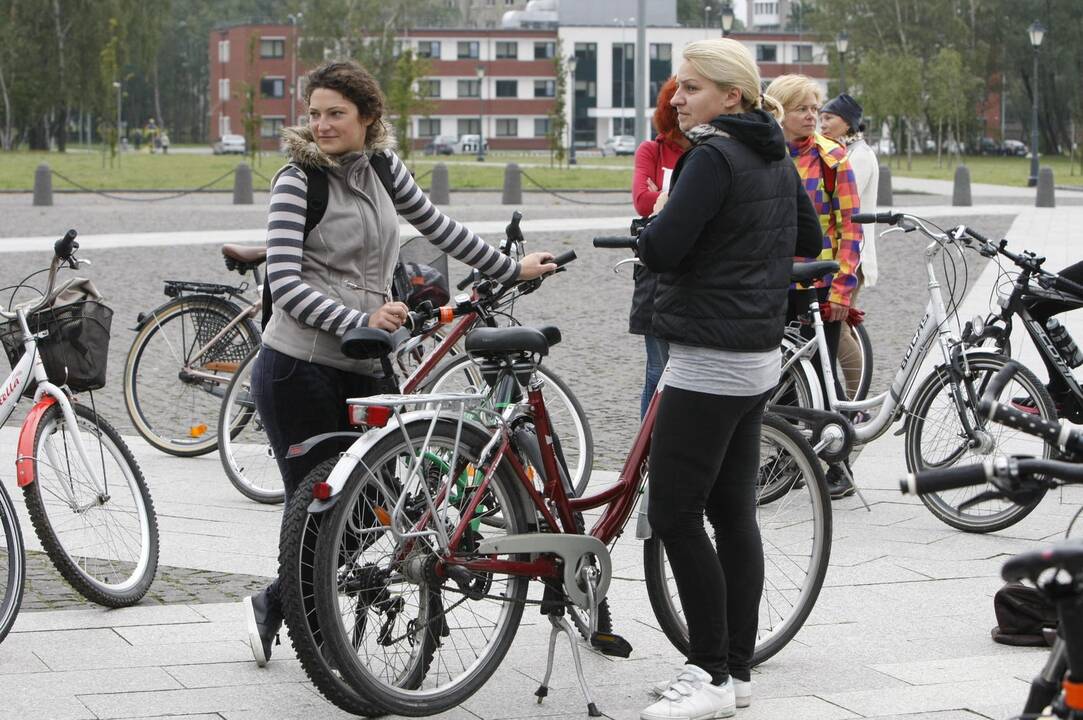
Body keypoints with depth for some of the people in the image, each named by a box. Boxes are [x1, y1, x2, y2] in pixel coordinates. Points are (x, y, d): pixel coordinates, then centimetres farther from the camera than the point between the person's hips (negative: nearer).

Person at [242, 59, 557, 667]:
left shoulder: (382, 165, 10)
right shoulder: (299, 179, -7)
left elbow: (437, 226, 24)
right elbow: (285, 282, -15)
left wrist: (510, 270, 28)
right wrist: (359, 320, -26)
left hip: (362, 369, 6)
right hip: (299, 370, -5)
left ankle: (275, 605, 18)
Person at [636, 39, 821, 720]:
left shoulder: (713, 157, -16)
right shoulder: (777, 156, 12)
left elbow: (660, 249, -21)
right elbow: (811, 239, 24)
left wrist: (660, 215, -1)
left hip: (710, 361, -10)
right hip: (759, 357, 10)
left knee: (675, 515, -5)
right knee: (733, 512, 12)